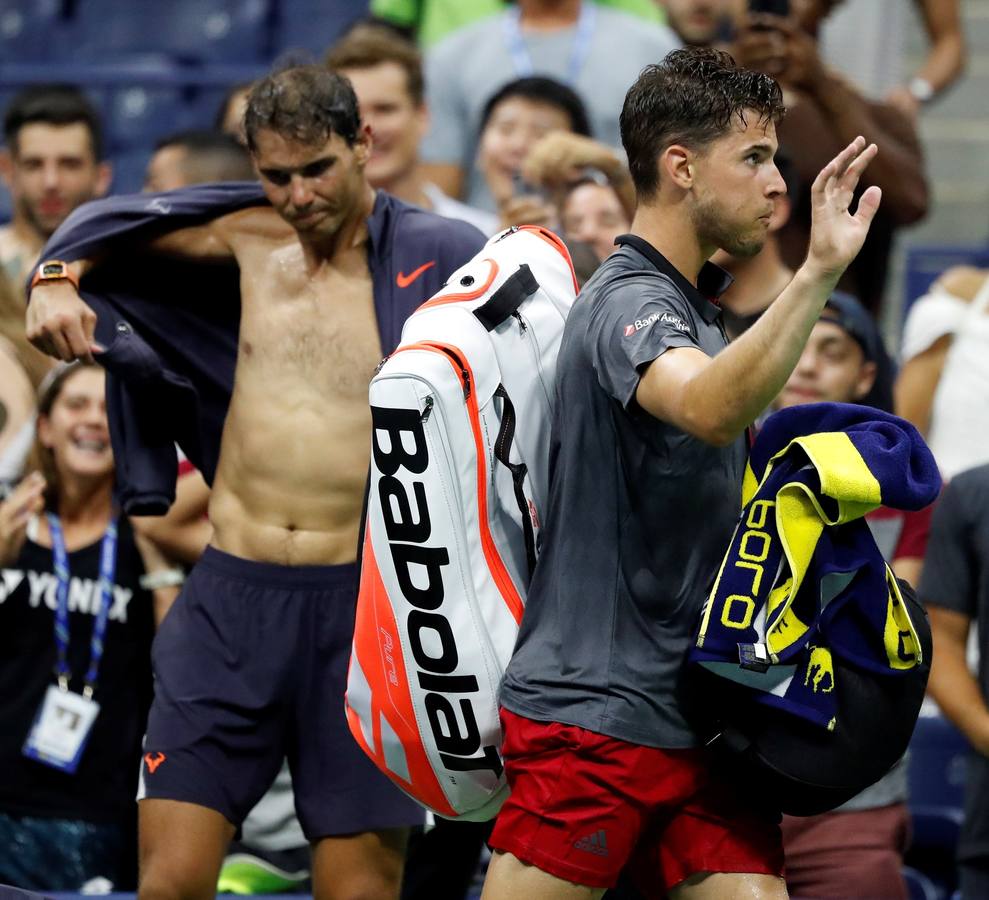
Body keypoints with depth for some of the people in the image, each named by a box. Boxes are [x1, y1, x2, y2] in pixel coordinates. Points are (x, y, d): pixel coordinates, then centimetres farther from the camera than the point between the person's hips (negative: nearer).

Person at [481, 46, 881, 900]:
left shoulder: (698, 307, 16)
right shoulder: (629, 301, -14)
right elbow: (708, 410, -37)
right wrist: (818, 273, -46)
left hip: (697, 722, 9)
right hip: (591, 720, -9)